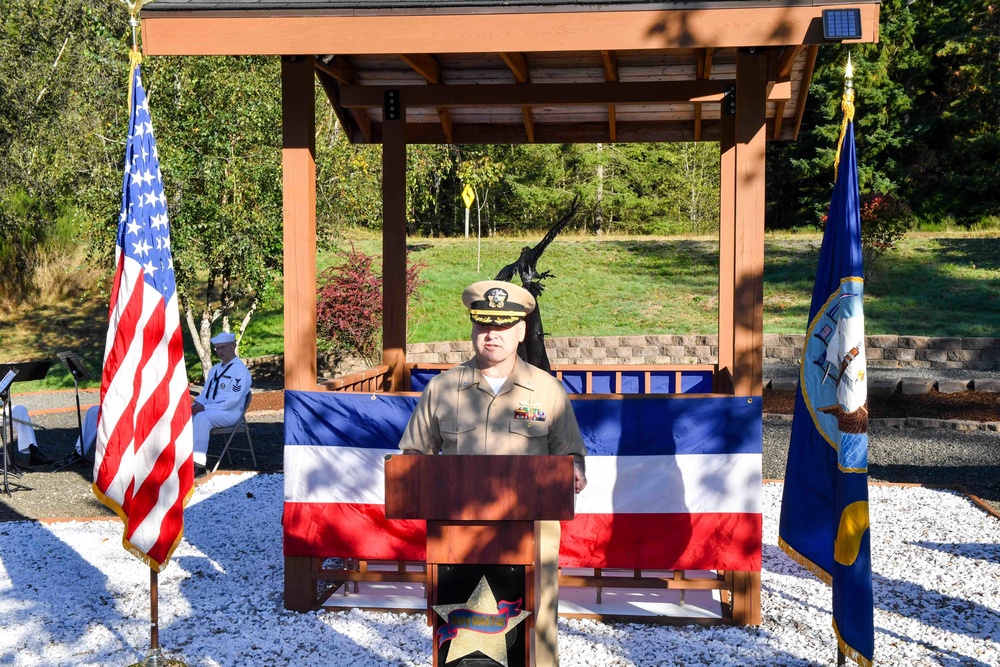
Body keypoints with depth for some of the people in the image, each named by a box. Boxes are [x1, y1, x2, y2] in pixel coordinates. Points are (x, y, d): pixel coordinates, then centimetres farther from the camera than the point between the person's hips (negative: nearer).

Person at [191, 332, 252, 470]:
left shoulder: (240, 370, -8)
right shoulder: (215, 369, 19)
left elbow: (233, 400, -17)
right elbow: (205, 393, 22)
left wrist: (205, 407, -21)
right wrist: (196, 404, -3)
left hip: (230, 413, -8)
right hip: (210, 410, 8)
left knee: (202, 417, -35)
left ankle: (198, 460, -38)